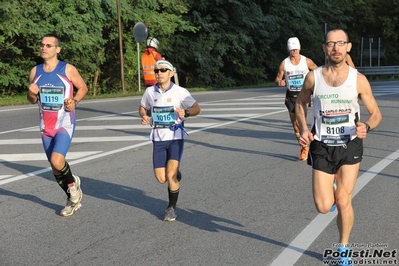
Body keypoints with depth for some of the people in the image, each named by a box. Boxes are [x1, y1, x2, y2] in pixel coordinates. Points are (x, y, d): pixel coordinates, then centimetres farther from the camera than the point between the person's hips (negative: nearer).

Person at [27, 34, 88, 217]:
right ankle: (73, 199, 30)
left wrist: (74, 101, -14)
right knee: (54, 167, 10)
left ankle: (73, 183, 9)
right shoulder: (35, 71, 5)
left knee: (57, 161, -24)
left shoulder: (68, 69, -8)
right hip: (46, 126, 5)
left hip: (65, 124, -5)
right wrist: (32, 94, -9)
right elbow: (32, 100, 14)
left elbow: (83, 87, 3)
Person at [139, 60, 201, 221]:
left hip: (175, 137, -3)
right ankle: (176, 175, 39)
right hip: (158, 138, 3)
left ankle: (172, 208, 8)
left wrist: (186, 113, -28)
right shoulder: (150, 91, 1)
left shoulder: (180, 92, -9)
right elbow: (143, 108, 17)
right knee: (161, 179, 1)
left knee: (170, 174, -15)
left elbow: (197, 109, -7)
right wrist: (144, 117, -5)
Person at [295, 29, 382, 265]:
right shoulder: (313, 77, -6)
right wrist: (304, 129, -5)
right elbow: (300, 104, 11)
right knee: (324, 207, -4)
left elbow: (376, 114, 0)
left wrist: (366, 126, -23)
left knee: (344, 203, 1)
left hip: (350, 146, -1)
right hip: (322, 147, 1)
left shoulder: (359, 80, -8)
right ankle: (331, 188, 33)